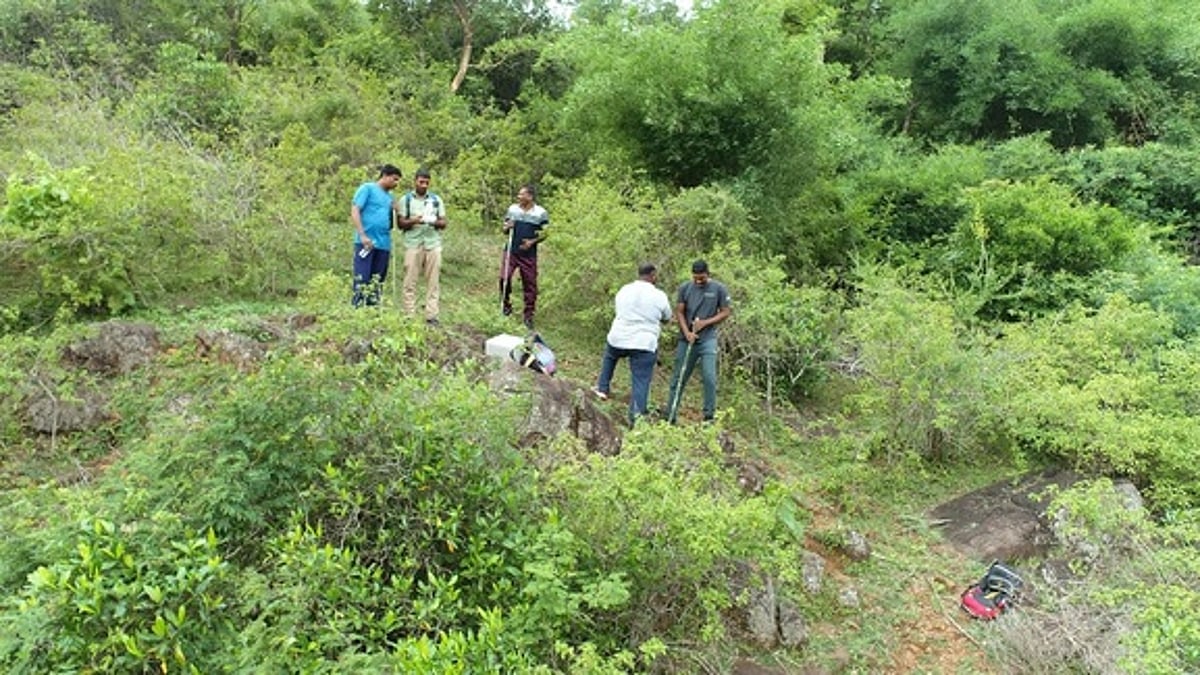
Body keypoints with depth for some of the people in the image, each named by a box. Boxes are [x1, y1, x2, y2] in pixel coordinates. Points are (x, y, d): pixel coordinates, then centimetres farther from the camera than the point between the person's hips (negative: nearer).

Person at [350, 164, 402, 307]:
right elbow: (355, 211, -7)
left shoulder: (389, 196, 19)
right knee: (362, 280, -8)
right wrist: (362, 235, -15)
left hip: (383, 244, 7)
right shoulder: (367, 188, 1)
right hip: (366, 243, -7)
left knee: (377, 282, 9)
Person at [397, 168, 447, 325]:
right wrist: (414, 221, -15)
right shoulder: (406, 199, 9)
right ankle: (410, 315, 0)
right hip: (413, 244, -1)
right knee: (410, 281, -3)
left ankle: (431, 316, -1)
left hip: (433, 244, 1)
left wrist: (434, 222, -12)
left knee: (433, 282, -2)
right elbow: (401, 223, 4)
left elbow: (443, 223, 10)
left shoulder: (436, 200, 13)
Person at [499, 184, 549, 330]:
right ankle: (506, 303, 19)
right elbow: (505, 229, 12)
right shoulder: (512, 209, 4)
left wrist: (533, 241, -16)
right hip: (511, 251, 2)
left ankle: (528, 315, 15)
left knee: (530, 284, 3)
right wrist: (507, 227, -12)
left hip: (529, 254, -2)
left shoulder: (541, 213, -4)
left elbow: (544, 234, 0)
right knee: (504, 277, -5)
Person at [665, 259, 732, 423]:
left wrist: (705, 323, -12)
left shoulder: (719, 289, -2)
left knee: (709, 378, -9)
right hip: (687, 340, 2)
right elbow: (679, 312, 3)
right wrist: (686, 332, -12)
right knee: (679, 378, 6)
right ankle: (670, 417, 13)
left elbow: (725, 312, 1)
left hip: (708, 340, -2)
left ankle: (709, 416, 2)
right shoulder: (685, 288, 3)